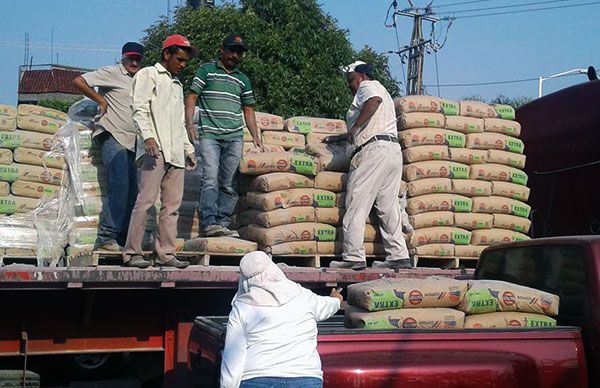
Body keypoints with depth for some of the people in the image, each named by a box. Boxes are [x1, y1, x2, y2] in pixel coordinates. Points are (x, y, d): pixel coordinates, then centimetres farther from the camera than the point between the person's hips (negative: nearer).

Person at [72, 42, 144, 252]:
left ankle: (122, 239, 9)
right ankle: (106, 237, -14)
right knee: (119, 187, -18)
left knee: (131, 191, 4)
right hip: (112, 136, -8)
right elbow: (78, 81, -6)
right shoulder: (112, 73, 0)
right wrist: (101, 100, -5)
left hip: (130, 140, 8)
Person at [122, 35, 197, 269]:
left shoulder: (177, 84, 28)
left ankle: (165, 253, 5)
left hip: (176, 152, 7)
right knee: (146, 200, -12)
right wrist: (147, 136, -21)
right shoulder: (148, 75, 6)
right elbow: (140, 109, -7)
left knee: (172, 204, 2)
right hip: (155, 150, -7)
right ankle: (132, 253, -8)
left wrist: (188, 148, 23)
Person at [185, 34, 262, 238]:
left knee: (229, 184, 0)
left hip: (234, 137, 4)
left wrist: (255, 136, 13)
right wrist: (189, 124, -9)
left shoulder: (243, 79, 21)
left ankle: (222, 223, 4)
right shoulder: (207, 71, 9)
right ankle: (209, 223, -18)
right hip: (209, 134, -4)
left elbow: (248, 109, 23)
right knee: (210, 180, -14)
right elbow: (192, 97, 4)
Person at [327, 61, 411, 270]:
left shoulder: (367, 87, 4)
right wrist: (339, 138, 45)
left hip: (374, 150, -10)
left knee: (356, 206, -8)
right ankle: (398, 255, 8)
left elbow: (374, 101, -22)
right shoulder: (383, 91, 33)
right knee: (388, 207, 10)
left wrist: (354, 127, -22)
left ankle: (354, 256, -9)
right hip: (394, 150, 10)